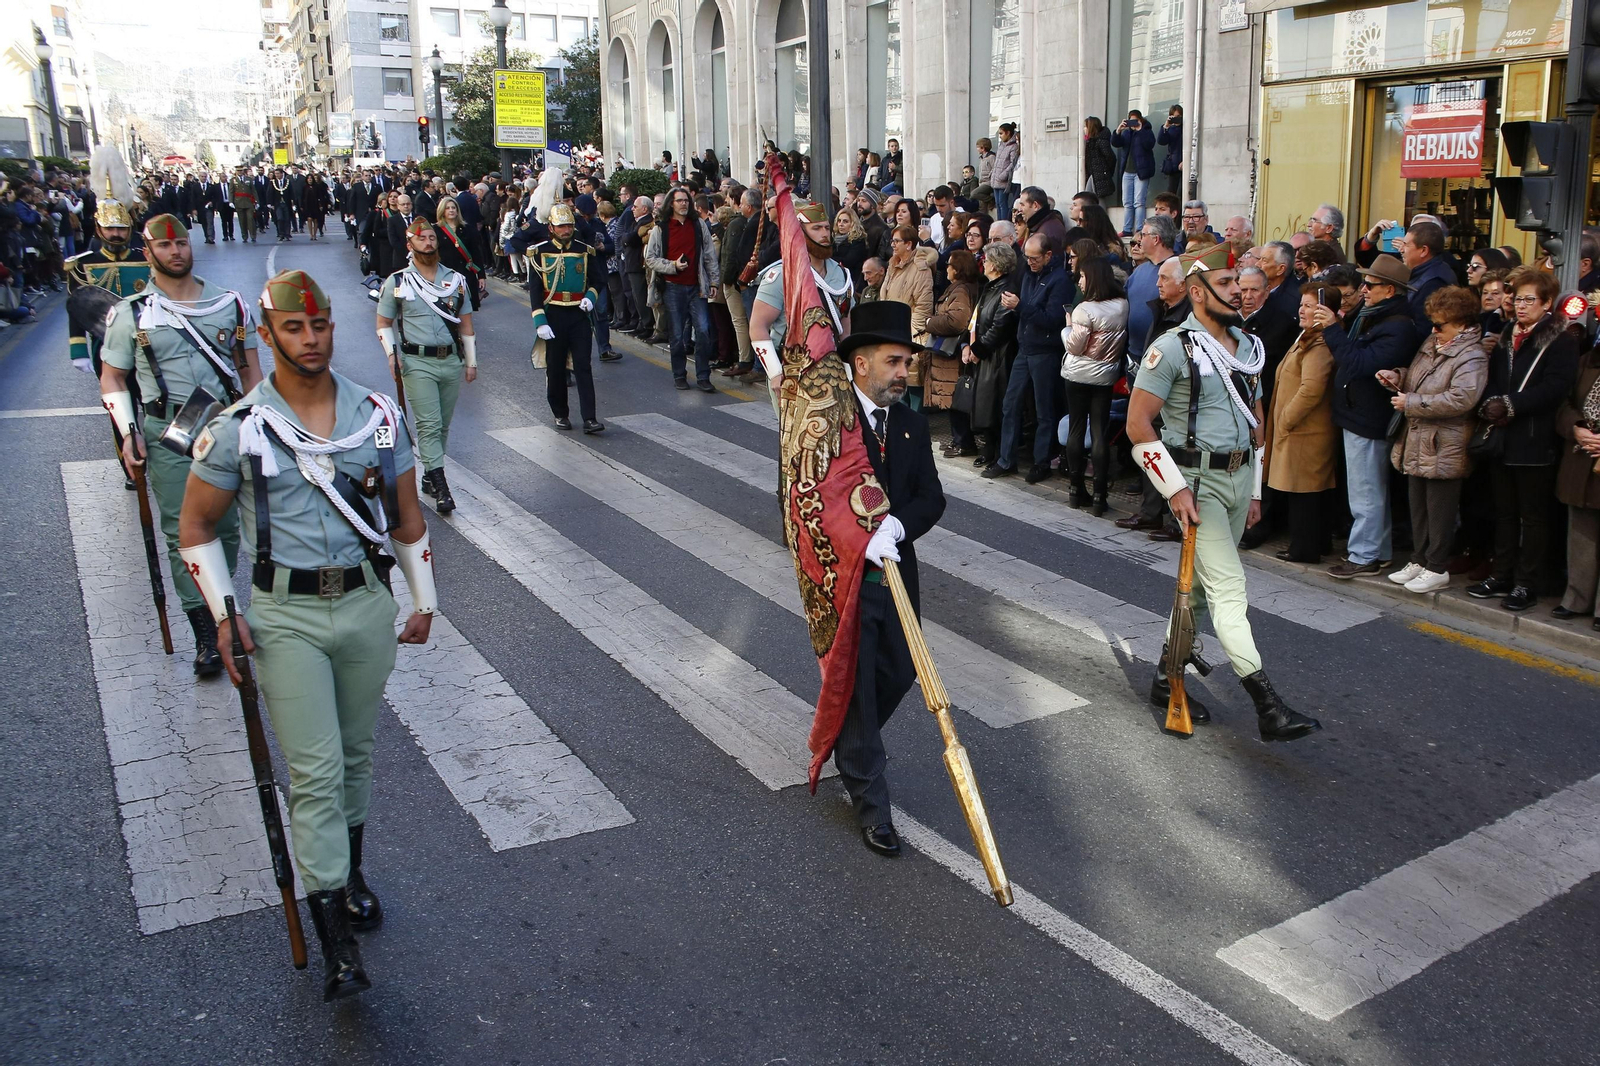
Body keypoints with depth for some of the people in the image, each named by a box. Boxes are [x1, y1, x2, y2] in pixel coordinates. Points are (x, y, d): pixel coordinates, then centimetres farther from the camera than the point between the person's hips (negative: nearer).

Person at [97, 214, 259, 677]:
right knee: (182, 532, -3)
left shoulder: (229, 304, 7)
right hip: (167, 433, -1)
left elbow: (250, 369, 13)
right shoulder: (130, 313, 3)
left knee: (226, 526, 6)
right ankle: (206, 636, 1)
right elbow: (112, 378, 9)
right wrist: (128, 432, -3)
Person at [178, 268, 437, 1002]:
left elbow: (406, 515, 11)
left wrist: (424, 599, 11)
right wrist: (223, 613, -5)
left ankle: (349, 871, 39)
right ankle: (335, 942, 1)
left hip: (367, 604, 3)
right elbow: (198, 528, 4)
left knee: (355, 752, 17)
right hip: (285, 617, -3)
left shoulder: (378, 415, 2)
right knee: (315, 772, -4)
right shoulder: (238, 428, -6)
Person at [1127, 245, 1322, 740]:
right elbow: (1138, 424, -15)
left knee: (1202, 583, 13)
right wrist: (1175, 489, -18)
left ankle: (1166, 677, 25)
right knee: (1228, 587, -12)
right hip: (1197, 480, -8)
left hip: (1239, 476, 8)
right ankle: (1268, 705, -15)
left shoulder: (1248, 346, 12)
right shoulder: (1173, 348, -12)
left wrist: (1255, 483, 18)